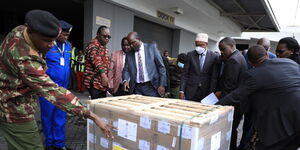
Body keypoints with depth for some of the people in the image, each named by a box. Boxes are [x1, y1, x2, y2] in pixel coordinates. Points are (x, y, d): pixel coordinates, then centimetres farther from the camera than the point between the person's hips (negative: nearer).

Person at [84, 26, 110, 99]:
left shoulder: (104, 48, 20)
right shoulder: (93, 44, -9)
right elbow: (96, 59, -25)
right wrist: (103, 74, -38)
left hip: (103, 82, 9)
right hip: (94, 82, -9)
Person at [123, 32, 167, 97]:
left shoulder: (152, 47, 2)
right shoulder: (129, 54, 10)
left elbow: (161, 66, 0)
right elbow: (126, 70, 8)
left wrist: (162, 84, -6)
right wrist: (125, 80, -14)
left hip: (151, 86, -2)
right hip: (136, 88, 2)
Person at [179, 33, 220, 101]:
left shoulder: (214, 57, -1)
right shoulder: (190, 55, 3)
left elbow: (214, 77, -1)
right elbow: (185, 74, 3)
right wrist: (182, 91, -4)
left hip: (206, 93, -1)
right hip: (190, 93, 1)